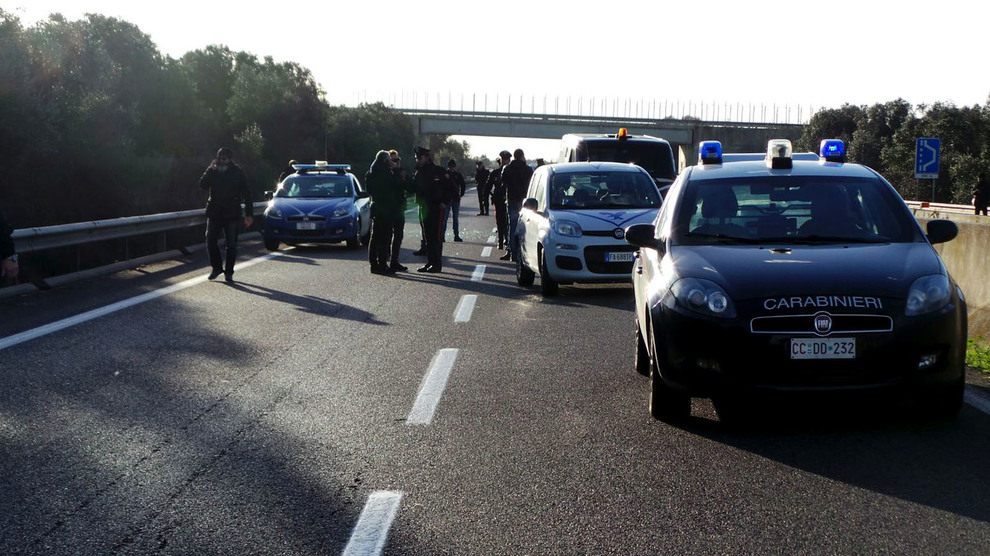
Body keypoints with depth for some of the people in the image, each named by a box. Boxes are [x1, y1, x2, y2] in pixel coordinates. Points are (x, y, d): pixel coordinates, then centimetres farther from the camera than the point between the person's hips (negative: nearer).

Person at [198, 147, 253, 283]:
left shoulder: (237, 172, -3)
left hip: (232, 214, -2)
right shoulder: (213, 172, 5)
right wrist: (210, 170, -17)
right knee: (210, 241, -1)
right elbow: (202, 185, -7)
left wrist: (248, 214, -8)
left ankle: (229, 272, 12)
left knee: (231, 245, 2)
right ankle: (216, 267, 16)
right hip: (214, 213, 3)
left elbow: (246, 194, -2)